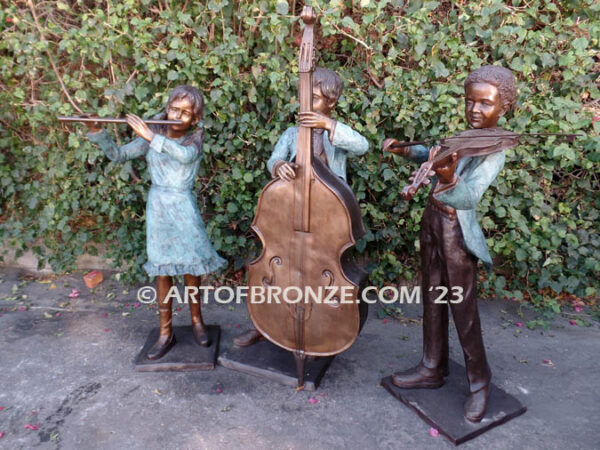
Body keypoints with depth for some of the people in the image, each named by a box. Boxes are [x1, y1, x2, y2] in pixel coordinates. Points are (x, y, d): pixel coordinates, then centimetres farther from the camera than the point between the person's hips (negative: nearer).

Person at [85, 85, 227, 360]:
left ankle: (196, 320, 27)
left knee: (189, 266, 6)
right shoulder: (151, 137, 3)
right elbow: (118, 155, -1)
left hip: (183, 208, -1)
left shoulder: (195, 138, -2)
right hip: (158, 206, 1)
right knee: (162, 270, 5)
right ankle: (166, 333, 15)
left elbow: (185, 155, -24)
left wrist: (150, 136, -28)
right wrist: (97, 131, -15)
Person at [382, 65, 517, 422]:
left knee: (463, 308, 2)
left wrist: (449, 178, -49)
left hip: (458, 229, -8)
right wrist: (403, 149, 13)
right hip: (433, 220, 8)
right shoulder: (466, 136, 9)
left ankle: (479, 381, 24)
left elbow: (471, 195, -29)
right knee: (433, 299, 15)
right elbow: (433, 155, 28)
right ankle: (433, 368, 32)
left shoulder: (495, 148, -15)